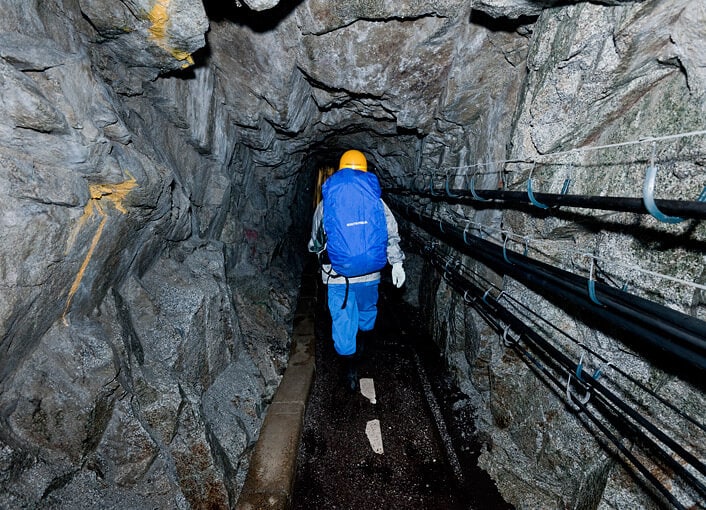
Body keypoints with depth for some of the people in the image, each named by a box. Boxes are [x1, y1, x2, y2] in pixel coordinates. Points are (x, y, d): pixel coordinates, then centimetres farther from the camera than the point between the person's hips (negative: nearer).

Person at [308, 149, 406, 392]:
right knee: (367, 310, 25)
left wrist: (320, 253, 33)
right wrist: (397, 263, -1)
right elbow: (391, 233, -5)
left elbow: (315, 241, 13)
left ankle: (351, 371, 12)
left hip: (337, 274, -1)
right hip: (369, 272, 2)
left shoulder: (325, 203, 3)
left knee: (343, 320, 8)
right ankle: (361, 345, 48)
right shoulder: (376, 199, 1)